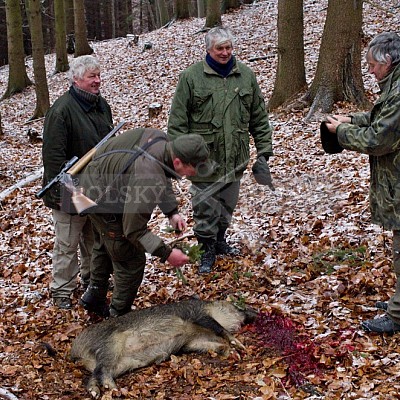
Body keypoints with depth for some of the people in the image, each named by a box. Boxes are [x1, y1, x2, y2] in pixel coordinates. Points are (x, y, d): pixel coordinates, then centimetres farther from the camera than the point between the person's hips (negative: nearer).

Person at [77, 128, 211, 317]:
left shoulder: (159, 138, -15)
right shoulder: (149, 180, -40)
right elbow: (134, 230, -30)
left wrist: (172, 212, -3)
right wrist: (166, 253, -26)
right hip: (102, 201, -10)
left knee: (104, 246, 29)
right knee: (131, 260, 0)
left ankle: (93, 298, 48)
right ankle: (118, 315, 17)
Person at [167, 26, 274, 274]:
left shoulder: (246, 75, 5)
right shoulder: (191, 77, -5)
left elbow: (259, 116, 10)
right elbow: (178, 119, -4)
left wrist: (264, 151, 6)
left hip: (235, 157, 4)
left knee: (227, 205, 17)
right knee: (205, 207, 2)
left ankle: (219, 240, 38)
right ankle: (207, 250, 19)